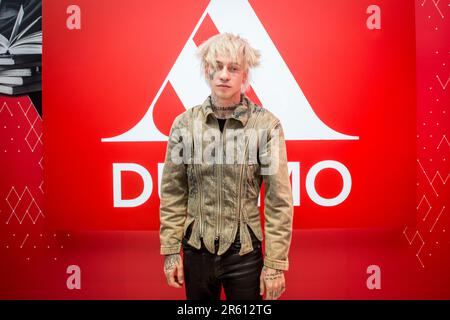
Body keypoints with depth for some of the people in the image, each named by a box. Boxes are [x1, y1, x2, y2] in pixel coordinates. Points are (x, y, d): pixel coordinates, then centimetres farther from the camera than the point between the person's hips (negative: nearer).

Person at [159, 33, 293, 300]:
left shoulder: (266, 125, -11)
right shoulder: (185, 123, -4)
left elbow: (279, 201, -9)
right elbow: (173, 193, 2)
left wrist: (275, 264, -9)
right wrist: (171, 251, 1)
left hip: (245, 252, -2)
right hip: (197, 250, 2)